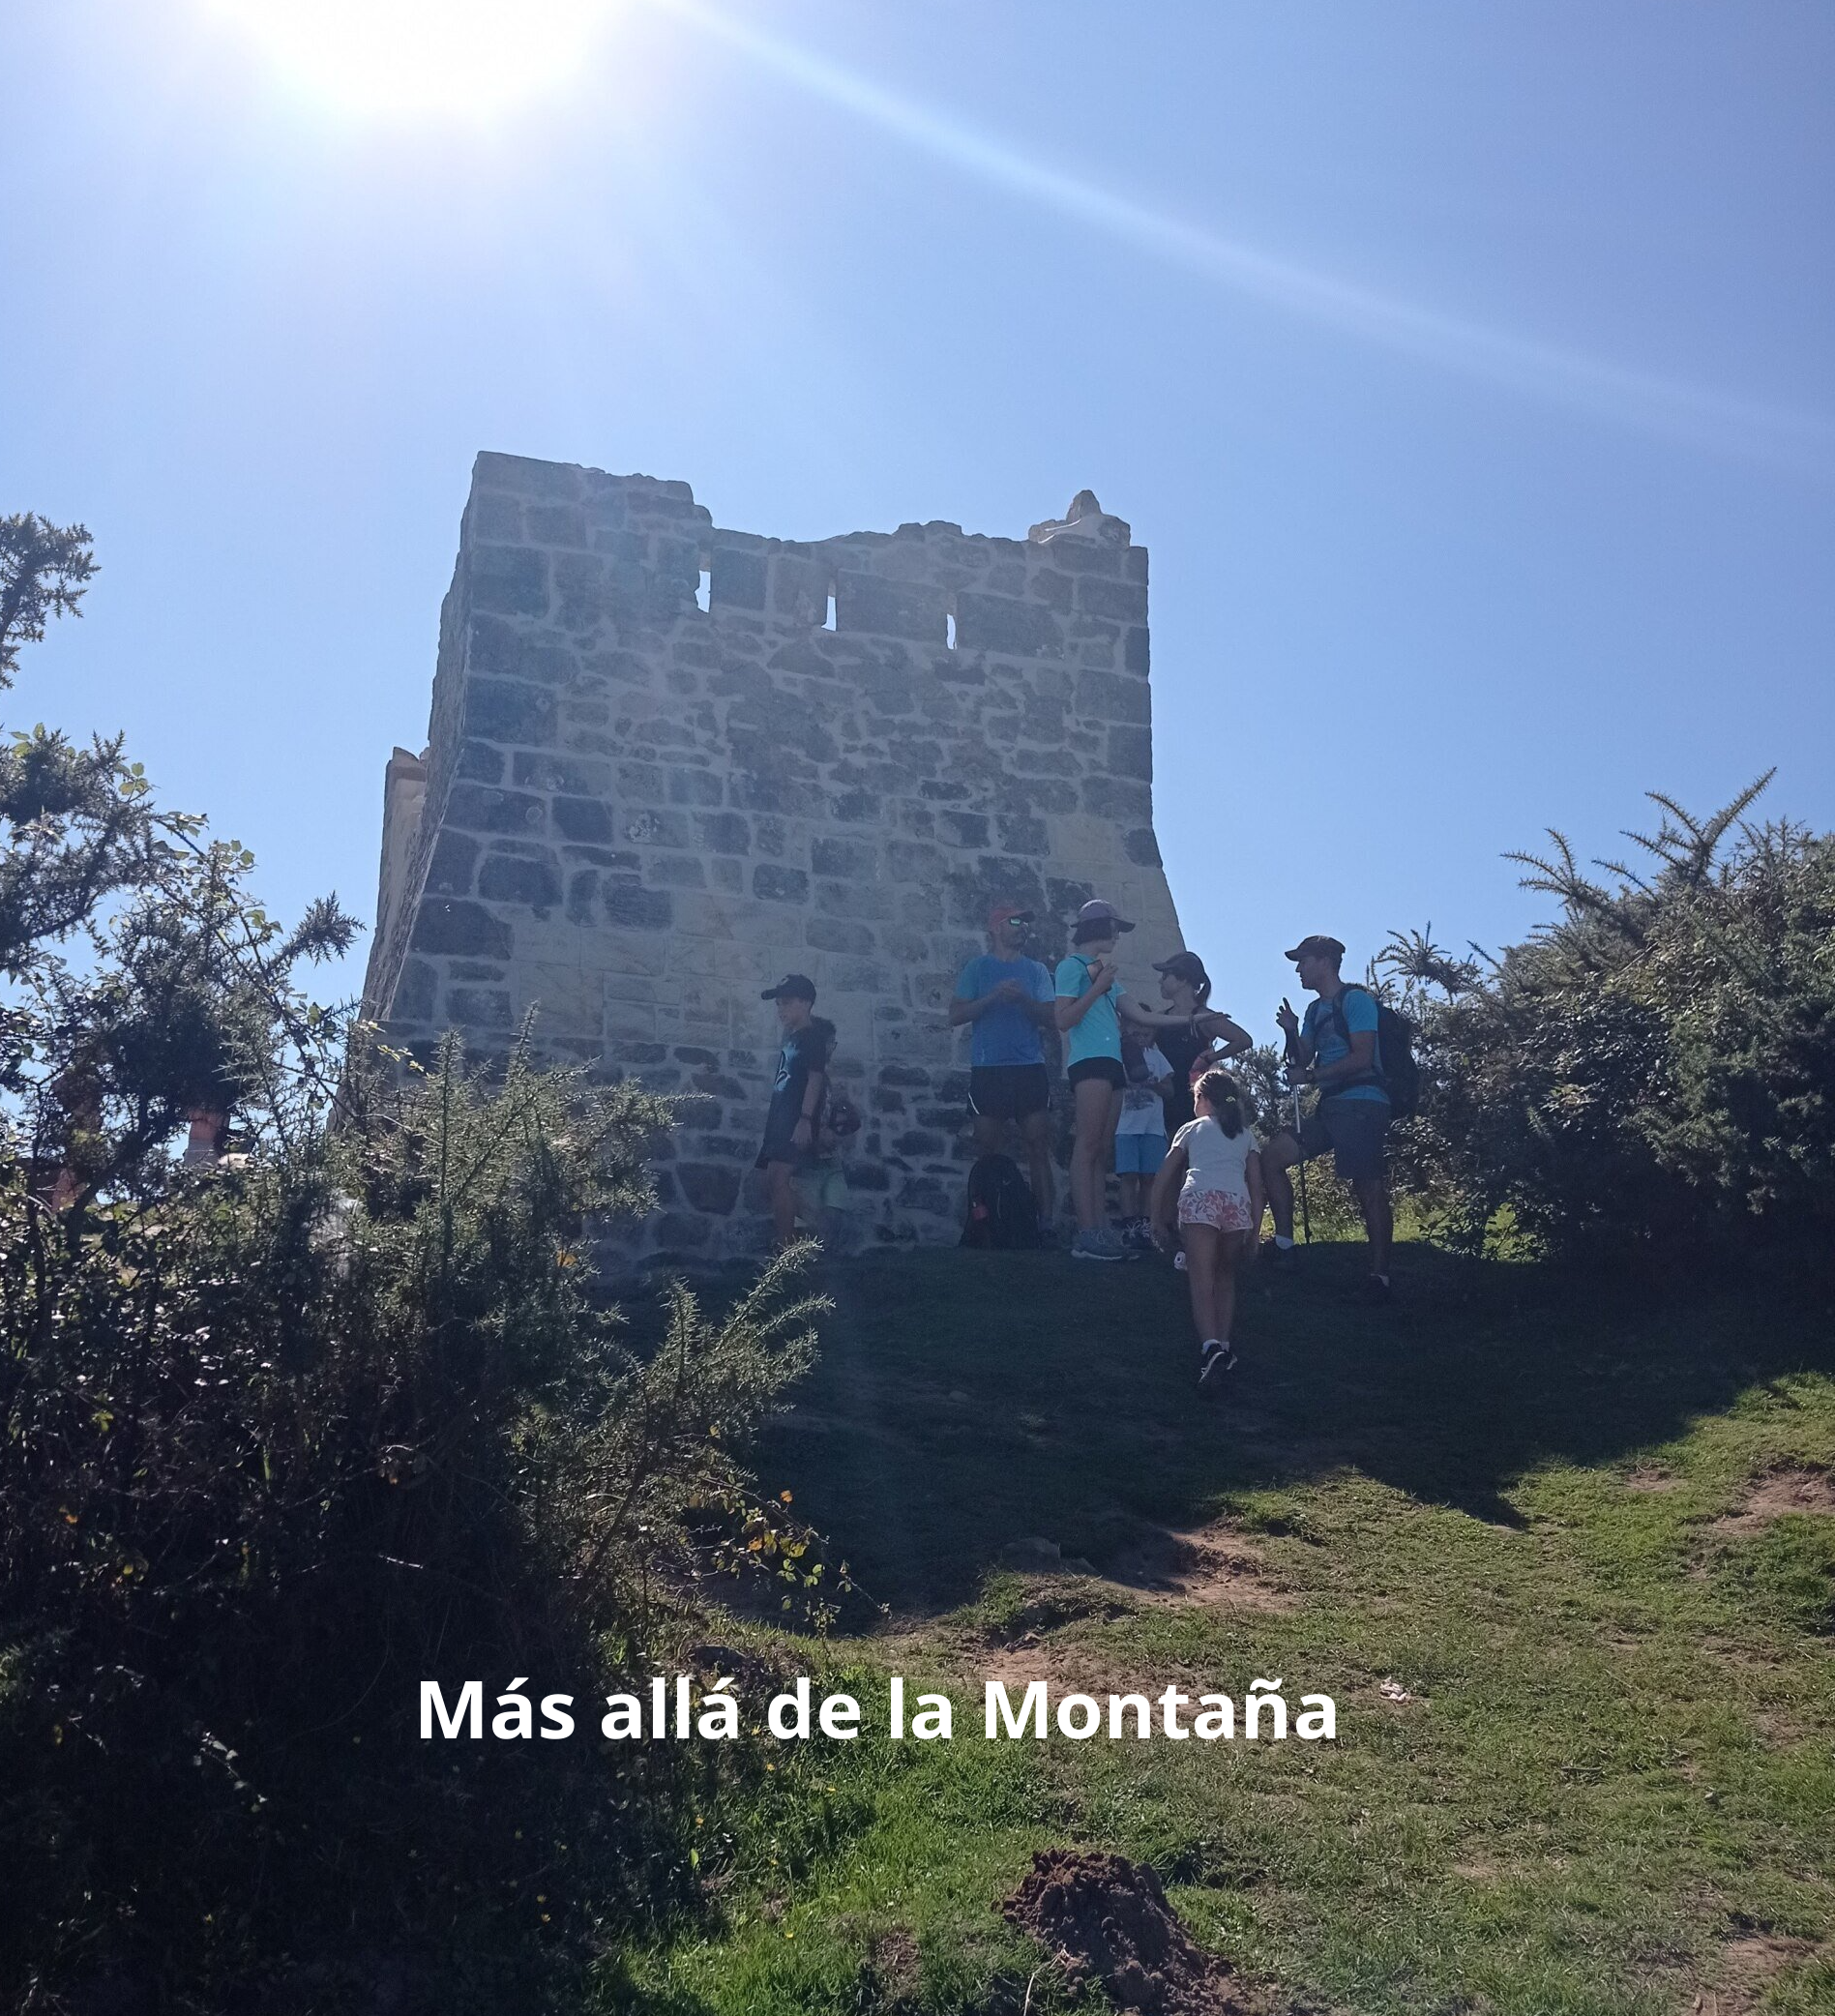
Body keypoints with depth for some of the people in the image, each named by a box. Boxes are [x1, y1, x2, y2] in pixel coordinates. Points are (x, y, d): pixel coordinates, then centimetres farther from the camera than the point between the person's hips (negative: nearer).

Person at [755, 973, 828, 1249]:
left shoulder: (813, 1037, -5)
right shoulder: (792, 1038, 22)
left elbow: (816, 1078, -15)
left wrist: (805, 1119, -24)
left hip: (797, 1122, -10)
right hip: (781, 1122, 10)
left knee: (779, 1178, -22)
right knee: (773, 1183, 8)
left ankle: (785, 1248, -24)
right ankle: (789, 1244, 14)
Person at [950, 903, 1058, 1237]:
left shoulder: (1036, 970, 16)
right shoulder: (978, 968, 10)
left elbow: (1050, 1017, 7)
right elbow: (956, 1014, 2)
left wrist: (1024, 999, -11)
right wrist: (994, 996, -11)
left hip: (1030, 1067, 2)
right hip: (988, 1068, -1)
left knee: (1038, 1147, -7)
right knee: (986, 1149, -3)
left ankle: (1046, 1225, -9)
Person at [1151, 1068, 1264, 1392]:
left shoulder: (1192, 1128, 26)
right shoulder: (1246, 1134, 31)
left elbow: (1162, 1179, 21)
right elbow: (1257, 1188, 22)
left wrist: (1157, 1221, 26)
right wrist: (1253, 1233, 23)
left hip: (1198, 1197, -2)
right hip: (1237, 1201, 2)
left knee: (1201, 1283, -8)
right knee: (1225, 1278, 21)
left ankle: (1210, 1347, -29)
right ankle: (1224, 1347, 12)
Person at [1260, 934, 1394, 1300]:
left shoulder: (1355, 999, -7)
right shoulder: (1315, 1009, 19)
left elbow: (1362, 1057, -15)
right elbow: (1302, 1061, 19)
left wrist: (1310, 1076, -12)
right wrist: (1290, 1031, 1)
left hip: (1361, 1104, -9)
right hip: (1330, 1106, 9)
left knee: (1368, 1189, -10)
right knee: (1271, 1156, 1)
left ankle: (1380, 1274, -6)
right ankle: (1284, 1240, 3)